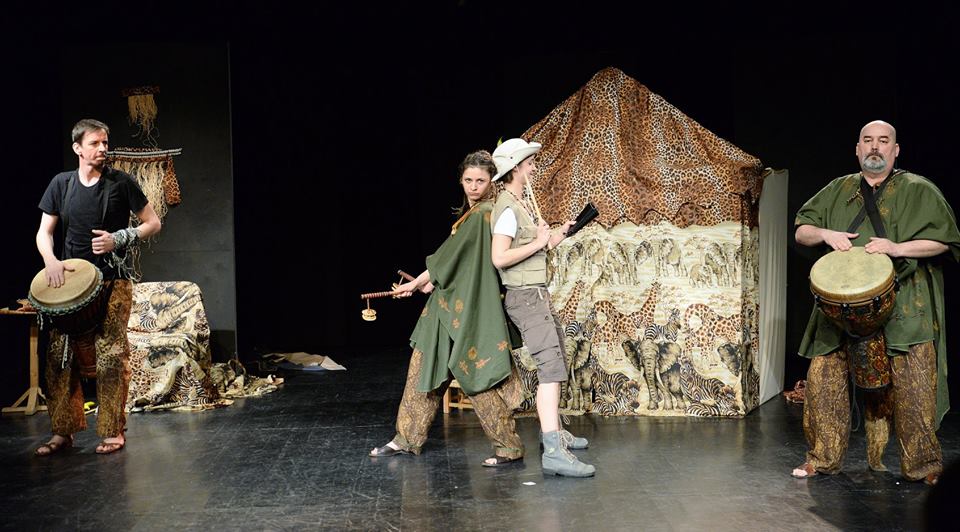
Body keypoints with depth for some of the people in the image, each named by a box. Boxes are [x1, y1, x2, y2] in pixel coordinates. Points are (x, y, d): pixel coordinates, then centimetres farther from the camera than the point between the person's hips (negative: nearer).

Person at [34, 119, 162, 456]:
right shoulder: (62, 184, 8)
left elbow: (153, 223, 3)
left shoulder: (121, 183, 0)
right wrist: (51, 261, -10)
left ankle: (113, 431, 5)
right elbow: (44, 231, 10)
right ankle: (62, 431, 11)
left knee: (111, 356, -6)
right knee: (59, 354, 0)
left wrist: (118, 239, -11)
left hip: (112, 281, -3)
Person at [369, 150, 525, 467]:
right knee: (424, 368, 13)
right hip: (449, 305, 10)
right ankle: (407, 438, 23)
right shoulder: (472, 212, 14)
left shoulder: (483, 214, -15)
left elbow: (451, 254, -14)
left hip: (468, 310, -10)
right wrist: (433, 282, 6)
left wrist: (417, 283, -4)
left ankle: (509, 447, 4)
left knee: (475, 379, -5)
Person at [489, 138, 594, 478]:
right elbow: (499, 258, -25)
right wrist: (538, 243, -19)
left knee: (557, 361, 21)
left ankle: (553, 428, 35)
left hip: (537, 295, 11)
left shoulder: (522, 205, 16)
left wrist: (559, 235, 14)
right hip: (525, 297, -11)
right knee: (550, 366, -19)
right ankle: (553, 451, -25)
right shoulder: (508, 208, -15)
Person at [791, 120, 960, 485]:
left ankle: (922, 466, 3)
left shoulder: (918, 190, 8)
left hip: (904, 306, -3)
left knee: (913, 385, -11)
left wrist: (898, 248, -12)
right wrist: (825, 233, -4)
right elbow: (801, 231, 17)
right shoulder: (838, 190, 17)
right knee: (823, 377, -3)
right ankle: (823, 459, 11)